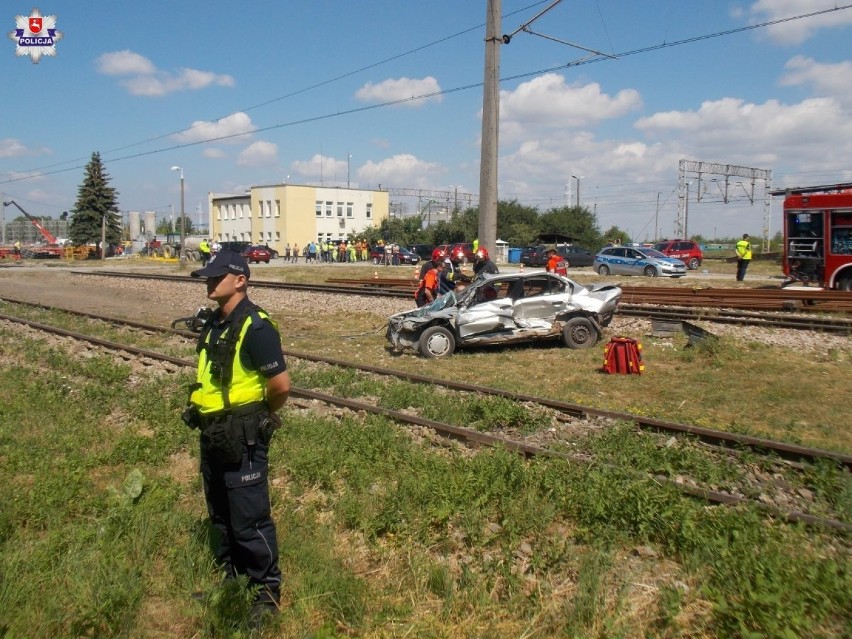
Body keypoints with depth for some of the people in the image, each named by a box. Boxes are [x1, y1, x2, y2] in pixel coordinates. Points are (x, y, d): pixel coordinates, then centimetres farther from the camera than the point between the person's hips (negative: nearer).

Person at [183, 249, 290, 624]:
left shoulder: (255, 327, -20)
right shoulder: (213, 323, 7)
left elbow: (282, 384, -22)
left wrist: (262, 415, -6)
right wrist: (202, 412, 13)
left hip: (241, 438, -9)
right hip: (212, 434, 9)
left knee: (249, 518, 1)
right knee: (220, 513, 21)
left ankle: (267, 591, 19)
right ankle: (230, 576, 39)